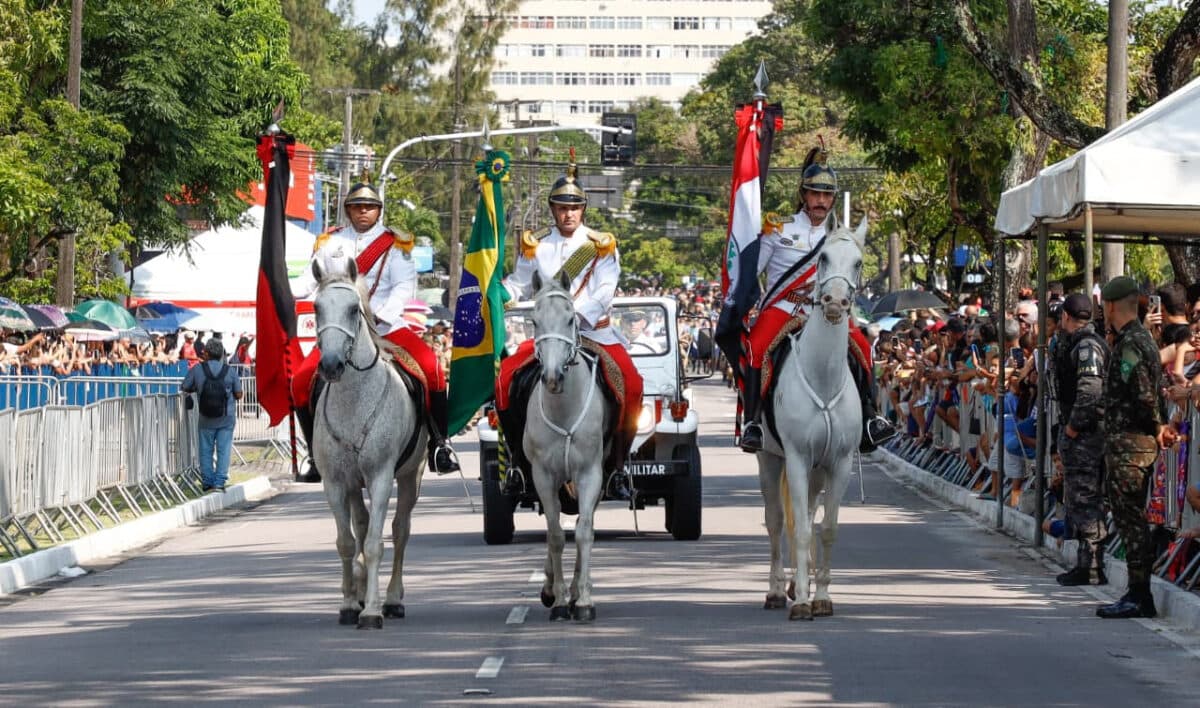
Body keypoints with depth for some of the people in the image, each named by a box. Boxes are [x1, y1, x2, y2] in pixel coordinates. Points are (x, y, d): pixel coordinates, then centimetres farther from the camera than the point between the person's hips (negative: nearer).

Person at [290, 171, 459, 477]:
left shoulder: (394, 243, 3)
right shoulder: (331, 243, 12)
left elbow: (404, 286, -7)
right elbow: (310, 280, 6)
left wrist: (382, 315, -24)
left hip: (387, 326, -2)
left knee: (430, 367, -24)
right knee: (301, 382, -13)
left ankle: (439, 443, -10)